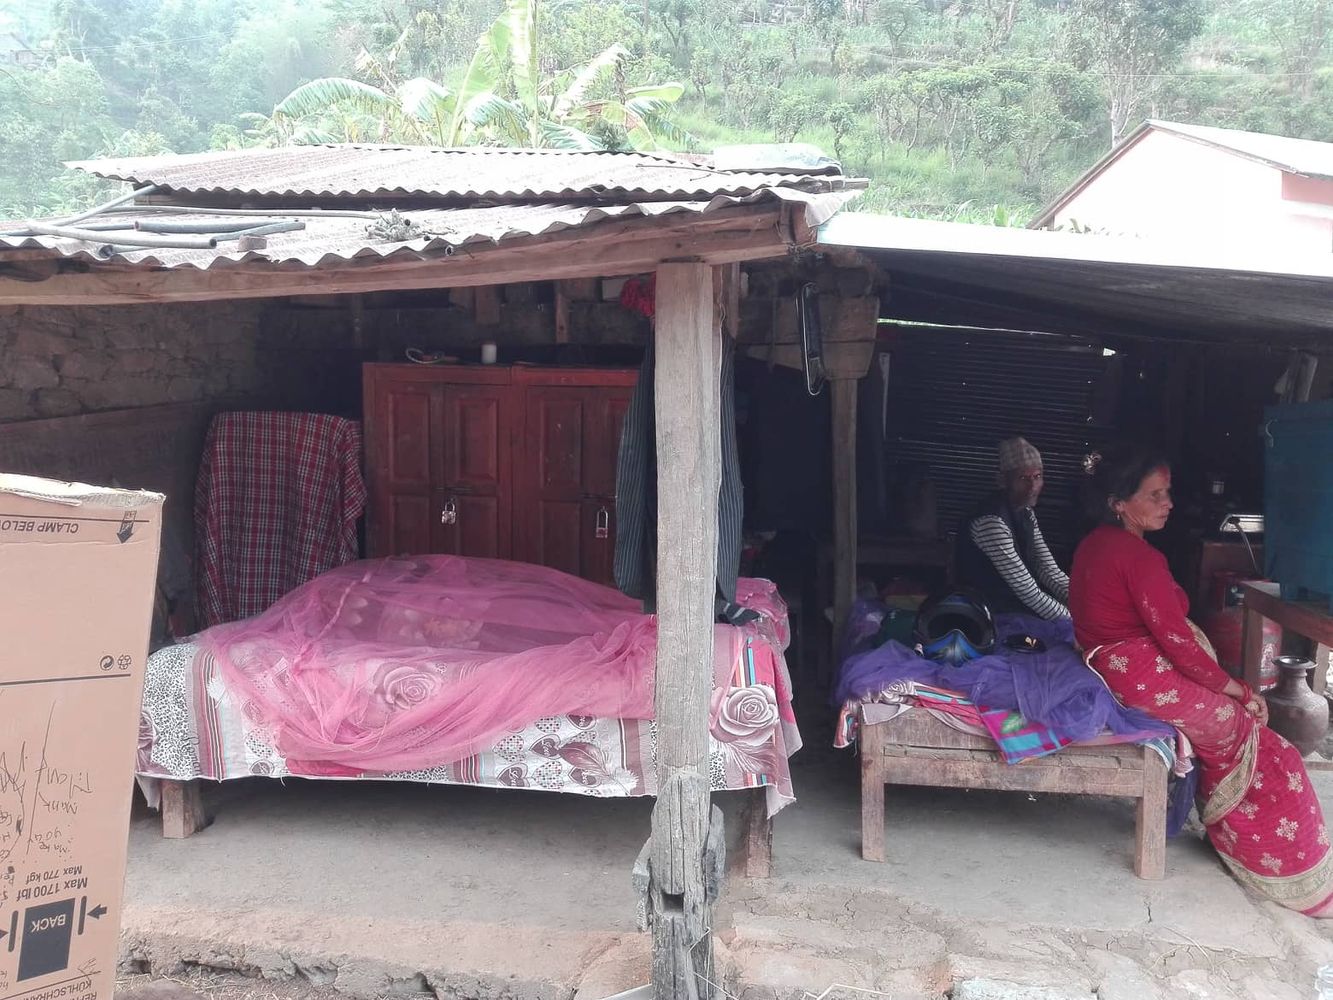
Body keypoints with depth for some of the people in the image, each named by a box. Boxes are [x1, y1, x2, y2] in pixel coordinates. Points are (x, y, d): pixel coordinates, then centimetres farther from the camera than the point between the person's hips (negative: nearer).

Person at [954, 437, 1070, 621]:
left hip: (1015, 597, 9)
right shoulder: (992, 521, -26)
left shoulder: (1026, 511, 4)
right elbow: (1029, 592, -25)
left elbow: (1048, 570, 3)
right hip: (992, 610, -9)